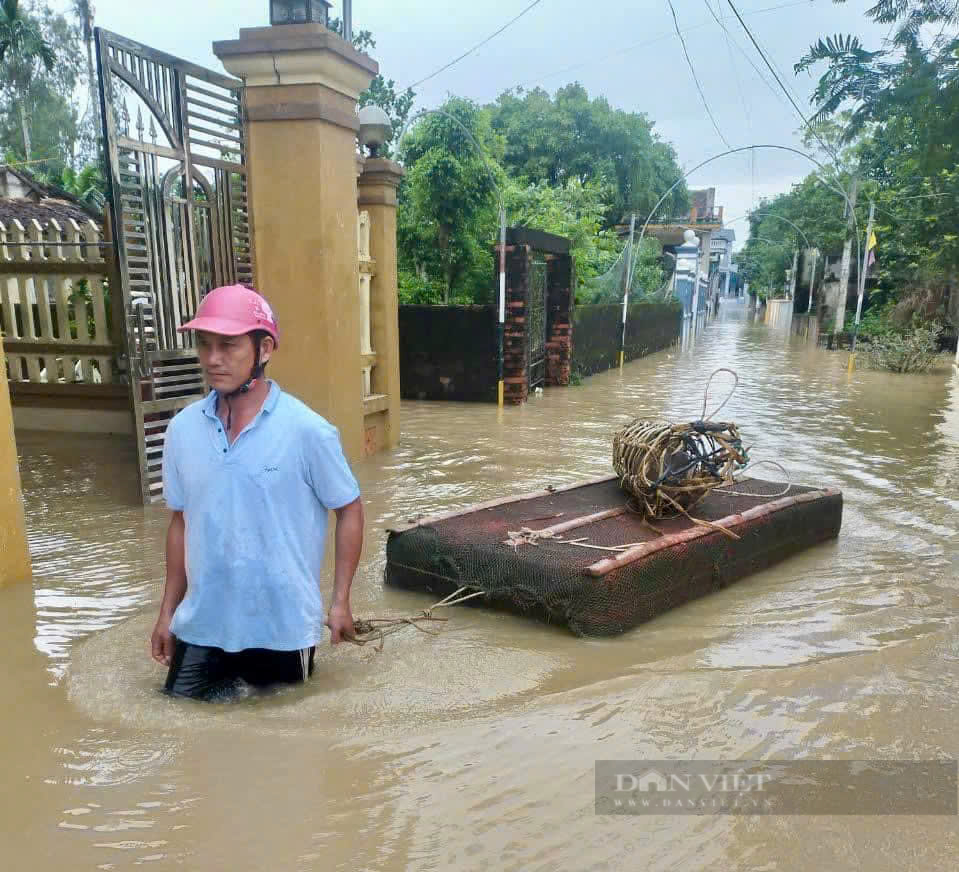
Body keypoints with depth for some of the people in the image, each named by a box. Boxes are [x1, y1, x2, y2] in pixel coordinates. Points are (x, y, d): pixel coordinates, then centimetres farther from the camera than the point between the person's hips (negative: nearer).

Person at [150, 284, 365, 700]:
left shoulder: (307, 430, -16)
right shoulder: (182, 429, -3)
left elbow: (349, 510, -6)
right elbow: (181, 521, 8)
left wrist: (340, 601, -7)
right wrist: (167, 611, 11)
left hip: (283, 623, -3)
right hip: (203, 622, 3)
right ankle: (228, 681, 39)